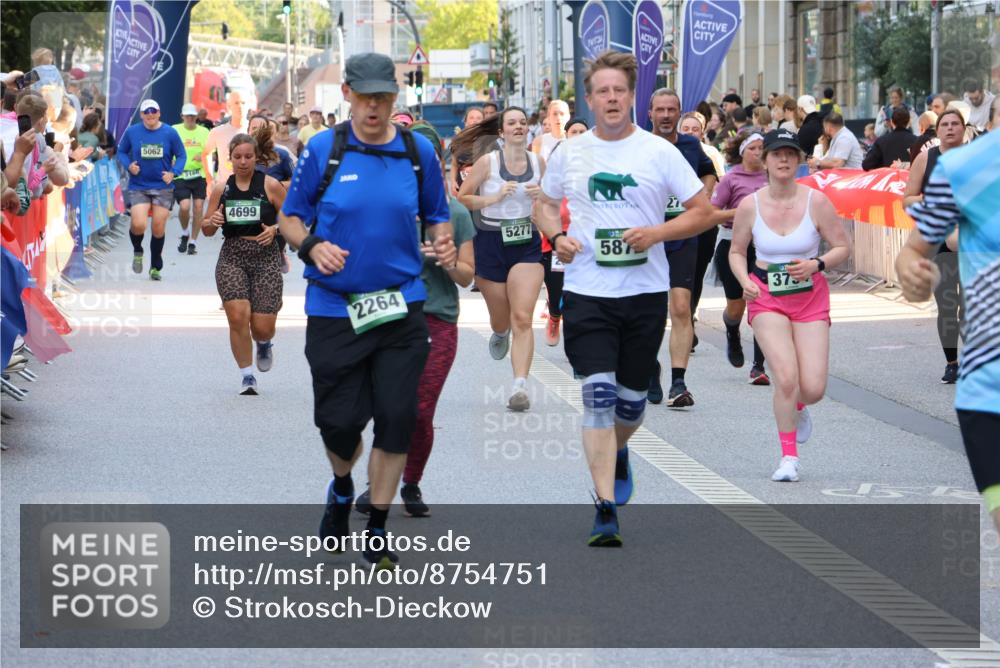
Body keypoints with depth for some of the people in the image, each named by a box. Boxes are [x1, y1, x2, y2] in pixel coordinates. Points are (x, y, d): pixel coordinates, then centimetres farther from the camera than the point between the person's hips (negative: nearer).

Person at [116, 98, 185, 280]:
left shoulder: (170, 133, -4)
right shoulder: (132, 132, -3)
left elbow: (181, 155, 3)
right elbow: (121, 151, 9)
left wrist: (173, 173, -13)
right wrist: (129, 165, -10)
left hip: (163, 188, 1)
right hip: (138, 188, -1)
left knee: (159, 229, 5)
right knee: (138, 224, -18)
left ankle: (155, 268, 23)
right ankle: (137, 252, 16)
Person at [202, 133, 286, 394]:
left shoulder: (270, 185, -1)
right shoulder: (221, 188, 7)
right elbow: (207, 230, 13)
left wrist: (275, 229, -14)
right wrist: (212, 222, -9)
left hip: (265, 258, -1)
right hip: (231, 257, 2)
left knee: (263, 327, -6)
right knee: (237, 317, -16)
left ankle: (264, 344, 34)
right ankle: (247, 376, 2)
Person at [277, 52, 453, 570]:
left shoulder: (419, 152, 3)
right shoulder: (323, 150, -2)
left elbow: (437, 215, 15)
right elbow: (290, 217, 4)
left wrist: (444, 243, -7)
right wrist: (311, 246, -16)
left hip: (401, 308, 1)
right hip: (334, 309, -1)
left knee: (396, 419, -4)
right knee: (338, 421, 2)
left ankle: (377, 531, 11)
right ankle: (342, 490, 38)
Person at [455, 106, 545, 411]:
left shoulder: (538, 163, 4)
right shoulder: (488, 162, -6)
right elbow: (462, 199, -3)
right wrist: (493, 197, -17)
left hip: (527, 244, 1)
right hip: (490, 242, -1)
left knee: (522, 318, -14)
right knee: (501, 319, 12)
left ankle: (520, 386, -21)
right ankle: (500, 334, 52)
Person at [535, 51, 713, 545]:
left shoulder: (659, 152, -2)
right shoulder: (569, 153, 4)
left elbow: (702, 211, 0)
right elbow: (546, 204, 19)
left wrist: (656, 232, -16)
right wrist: (556, 236, -3)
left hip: (646, 291, 0)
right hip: (587, 293, 0)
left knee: (631, 397, 12)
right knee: (598, 394, -13)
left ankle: (617, 453, 47)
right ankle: (606, 511, -13)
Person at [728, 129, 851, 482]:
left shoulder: (816, 202, -6)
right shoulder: (749, 206, -4)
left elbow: (842, 248, 2)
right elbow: (736, 252, 11)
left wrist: (816, 264, -17)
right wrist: (745, 282, -8)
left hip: (811, 298, 1)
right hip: (766, 298, 0)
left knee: (813, 389, -8)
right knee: (786, 376, -19)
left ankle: (797, 409, 33)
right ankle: (789, 457, -1)